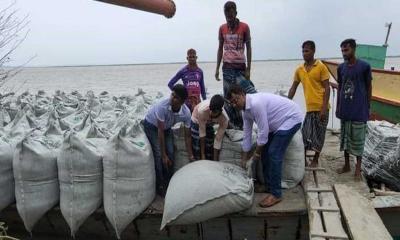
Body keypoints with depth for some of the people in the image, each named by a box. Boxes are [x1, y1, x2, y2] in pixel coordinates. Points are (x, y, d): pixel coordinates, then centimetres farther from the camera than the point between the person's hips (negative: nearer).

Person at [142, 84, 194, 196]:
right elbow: (160, 132, -32)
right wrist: (164, 155, -28)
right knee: (158, 154, -14)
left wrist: (191, 156, -11)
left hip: (167, 127, 4)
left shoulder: (186, 113, -26)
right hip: (151, 125, -4)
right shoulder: (163, 106, -39)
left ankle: (168, 183, 13)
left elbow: (187, 136, -13)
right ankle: (160, 186, -1)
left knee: (170, 153, -5)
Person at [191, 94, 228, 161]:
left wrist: (215, 161, -25)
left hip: (209, 124, 2)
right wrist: (202, 154, -27)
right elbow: (202, 132, -32)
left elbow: (218, 140, -27)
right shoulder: (202, 110, -42)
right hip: (197, 121, -2)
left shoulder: (224, 119, -35)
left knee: (210, 147, -2)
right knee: (197, 149, -8)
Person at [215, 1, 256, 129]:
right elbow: (220, 49, 12)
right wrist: (217, 68, 7)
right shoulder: (222, 28, 8)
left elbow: (248, 48, 1)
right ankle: (237, 124, 14)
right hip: (227, 68, 3)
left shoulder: (244, 27, 0)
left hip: (240, 67, -2)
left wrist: (248, 69, -5)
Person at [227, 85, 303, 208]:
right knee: (265, 152, 7)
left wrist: (257, 151, -10)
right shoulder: (245, 109, 0)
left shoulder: (256, 103, -30)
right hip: (277, 123, 10)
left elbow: (263, 131, -25)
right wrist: (244, 158, 12)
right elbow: (247, 133, 7)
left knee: (274, 154, -15)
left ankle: (275, 194, -7)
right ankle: (268, 187, 20)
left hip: (291, 119, -9)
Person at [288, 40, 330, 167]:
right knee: (305, 135, 5)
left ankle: (315, 160, 18)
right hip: (309, 108, 4)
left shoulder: (321, 67, -6)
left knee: (318, 135, 4)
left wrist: (324, 108, -15)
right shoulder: (299, 70, 8)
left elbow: (327, 88, -8)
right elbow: (293, 88, 13)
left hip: (320, 108, -4)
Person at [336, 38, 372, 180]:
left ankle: (358, 168, 14)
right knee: (345, 137, 11)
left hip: (359, 110, -4)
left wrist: (368, 107, 0)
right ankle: (346, 165, 23)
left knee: (357, 138, 2)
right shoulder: (341, 68, 6)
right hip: (344, 110, 4)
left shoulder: (364, 66, -7)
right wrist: (338, 107, 11)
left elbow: (369, 87, 0)